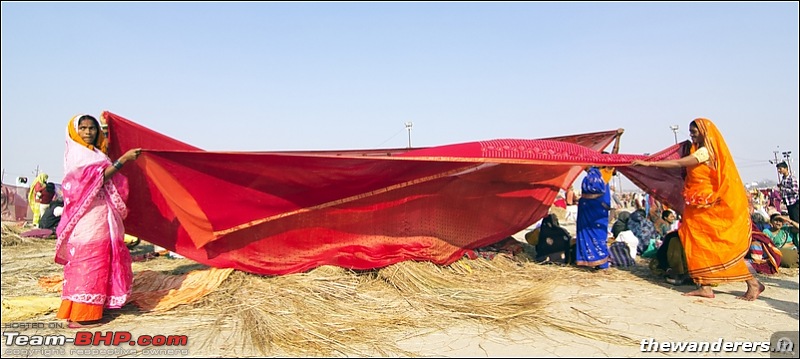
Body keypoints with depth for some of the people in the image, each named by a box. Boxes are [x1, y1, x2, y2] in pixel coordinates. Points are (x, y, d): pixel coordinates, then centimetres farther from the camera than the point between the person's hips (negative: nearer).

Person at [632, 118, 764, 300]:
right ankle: (705, 287, 5)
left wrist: (649, 163, -23)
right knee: (700, 244, 4)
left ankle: (753, 284, 9)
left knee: (725, 246, -3)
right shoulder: (698, 151, 14)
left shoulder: (706, 151, -14)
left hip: (714, 207, -9)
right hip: (700, 207, 9)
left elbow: (679, 163, -22)